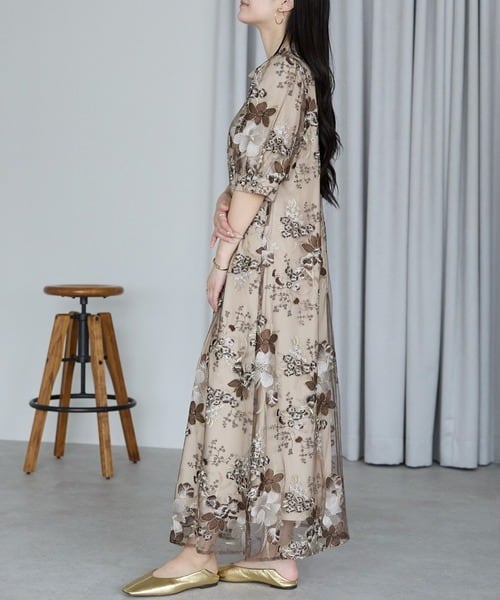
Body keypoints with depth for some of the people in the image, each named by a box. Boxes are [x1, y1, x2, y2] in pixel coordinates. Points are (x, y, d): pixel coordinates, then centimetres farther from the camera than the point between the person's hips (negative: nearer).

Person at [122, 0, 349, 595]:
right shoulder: (294, 71, 18)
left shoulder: (279, 73, -11)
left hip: (267, 263, -10)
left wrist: (222, 258, -11)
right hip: (288, 262, 10)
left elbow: (261, 173, -15)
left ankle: (200, 551, 2)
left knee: (236, 387, -6)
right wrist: (226, 203, 2)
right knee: (281, 390, 8)